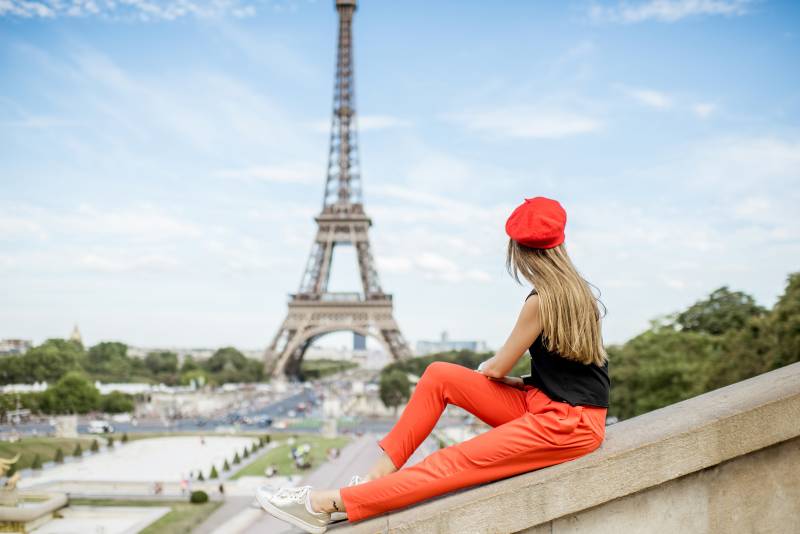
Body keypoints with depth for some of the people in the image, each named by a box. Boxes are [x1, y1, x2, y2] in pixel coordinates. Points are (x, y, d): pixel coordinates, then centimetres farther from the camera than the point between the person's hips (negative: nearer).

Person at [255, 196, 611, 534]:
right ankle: (378, 475, -3)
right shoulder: (576, 290, 11)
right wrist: (495, 370, 4)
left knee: (453, 463, -20)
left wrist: (487, 367, 17)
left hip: (567, 424, -8)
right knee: (439, 376, -1)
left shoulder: (543, 299, -15)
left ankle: (330, 505, -25)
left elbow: (495, 369, -6)